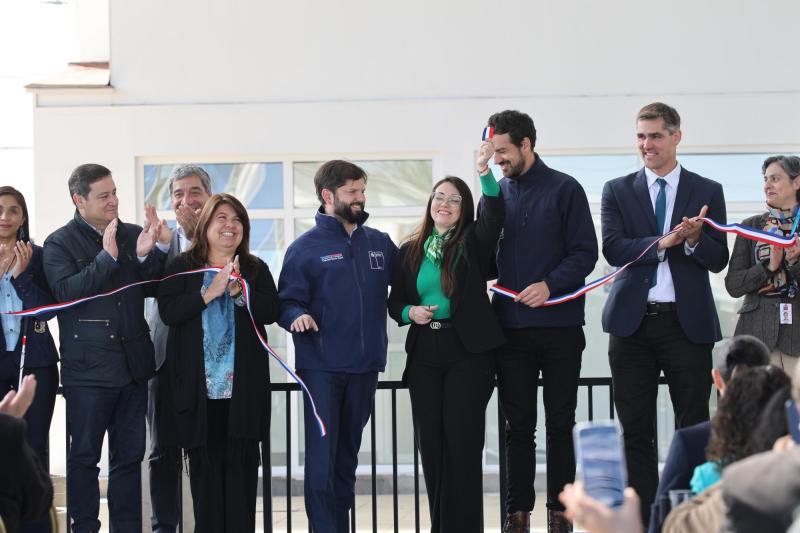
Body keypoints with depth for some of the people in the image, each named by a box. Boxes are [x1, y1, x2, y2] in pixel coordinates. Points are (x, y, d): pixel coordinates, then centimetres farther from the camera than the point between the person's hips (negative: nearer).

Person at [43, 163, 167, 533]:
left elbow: (155, 287, 5)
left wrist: (146, 254, -13)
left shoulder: (134, 235, 8)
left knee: (130, 456, 9)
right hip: (88, 367, -4)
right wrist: (107, 256, -22)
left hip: (132, 363, 4)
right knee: (84, 457, 2)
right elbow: (66, 291, -16)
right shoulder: (60, 243, -2)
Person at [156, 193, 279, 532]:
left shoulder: (255, 269, 11)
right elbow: (168, 312, -7)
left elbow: (270, 311, 0)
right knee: (204, 462, 0)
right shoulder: (182, 268, 6)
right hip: (198, 385, -1)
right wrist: (210, 292, -14)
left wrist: (239, 292, -14)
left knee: (242, 463, -2)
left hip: (243, 385, 1)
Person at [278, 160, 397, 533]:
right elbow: (287, 302, -5)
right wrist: (298, 316, -24)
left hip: (365, 366, 4)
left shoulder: (380, 243, 10)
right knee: (322, 456, -8)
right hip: (321, 367, -4)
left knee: (348, 455, 12)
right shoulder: (305, 248, -2)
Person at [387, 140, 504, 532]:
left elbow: (494, 214, -18)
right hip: (424, 352, 4)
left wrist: (484, 171, -30)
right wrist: (411, 312, -7)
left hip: (468, 351, -4)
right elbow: (394, 301, 15)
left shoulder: (473, 243, 2)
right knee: (431, 443, 5)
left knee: (462, 441, -5)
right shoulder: (411, 250, 11)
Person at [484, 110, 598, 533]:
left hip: (559, 326, -3)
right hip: (511, 328, 3)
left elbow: (585, 253, -6)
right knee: (518, 426, 6)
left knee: (559, 424, 5)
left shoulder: (564, 189, -2)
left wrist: (550, 284, -18)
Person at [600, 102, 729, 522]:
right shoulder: (617, 191, 8)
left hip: (688, 322, -1)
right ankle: (642, 518, 10)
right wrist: (662, 243, -19)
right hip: (633, 322, 1)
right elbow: (612, 248, -6)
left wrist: (694, 239, -19)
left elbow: (718, 260, 1)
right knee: (635, 431, 4)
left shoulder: (707, 192, 6)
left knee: (694, 429, 0)